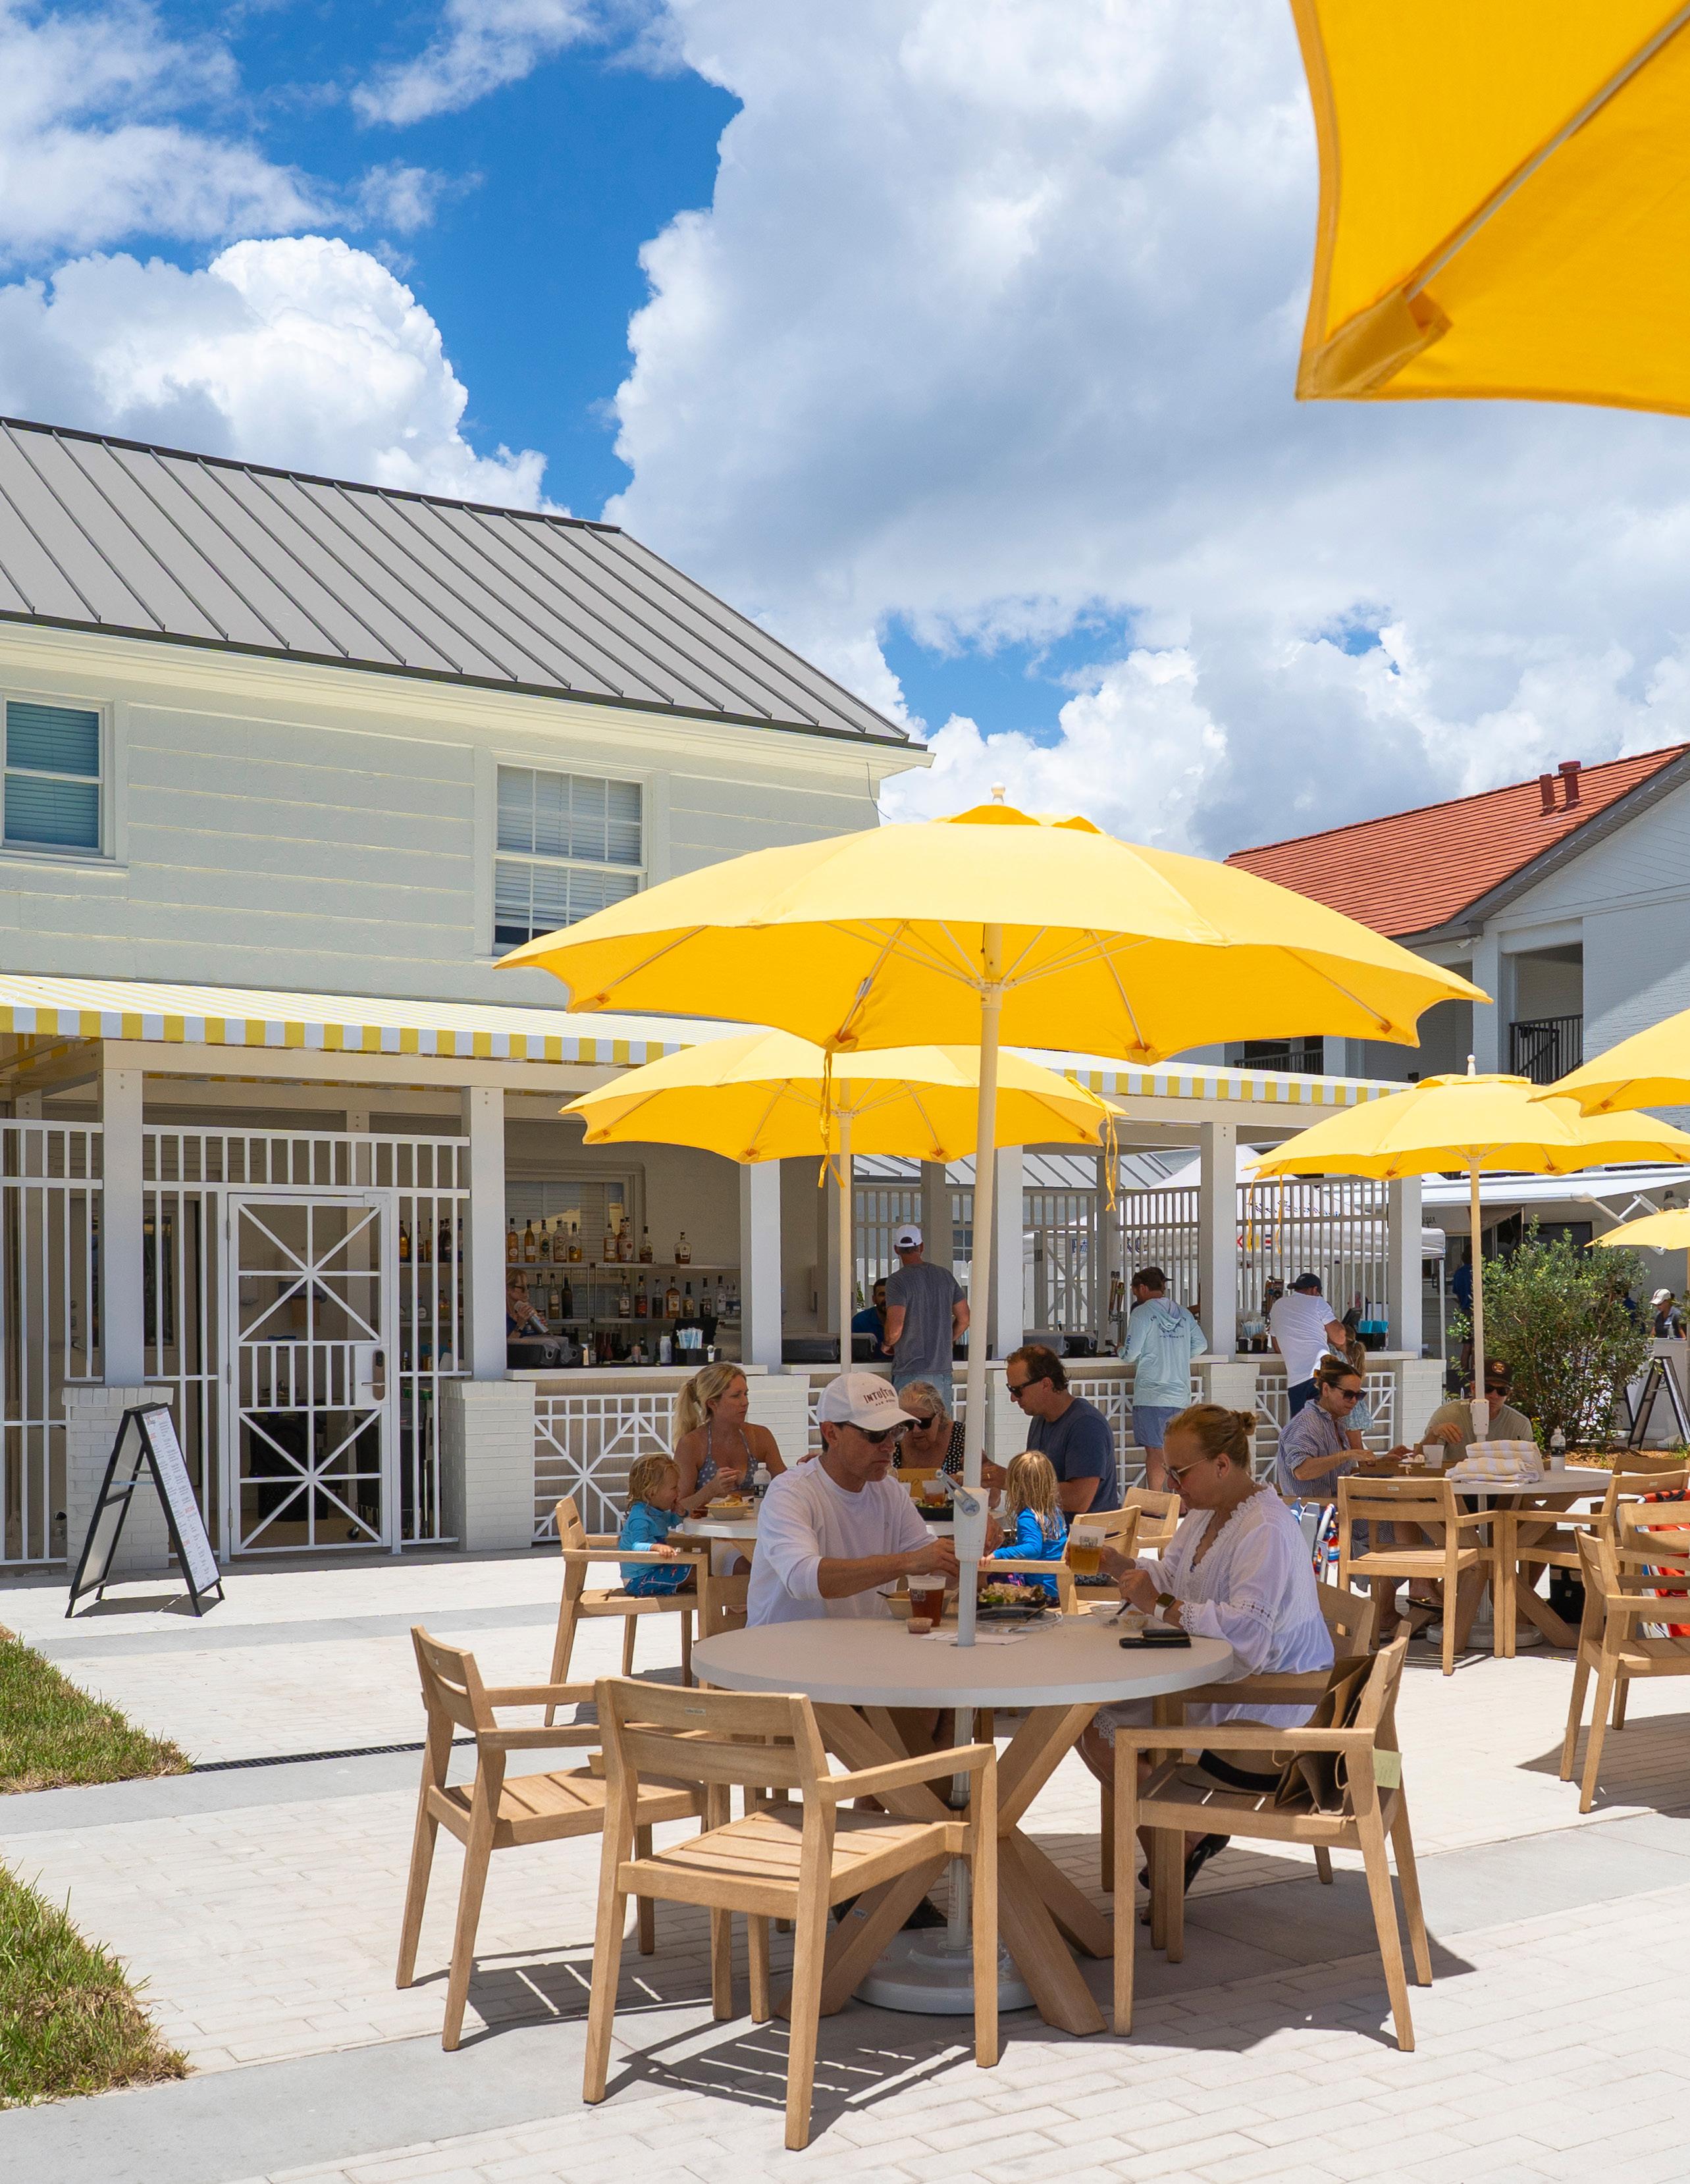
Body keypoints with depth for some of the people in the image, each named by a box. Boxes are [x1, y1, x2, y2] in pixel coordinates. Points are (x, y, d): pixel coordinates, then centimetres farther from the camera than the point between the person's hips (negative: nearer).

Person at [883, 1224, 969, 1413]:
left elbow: (895, 1329, -17)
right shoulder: (945, 1275, 8)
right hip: (943, 1370, 5)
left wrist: (888, 1345, 4)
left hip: (910, 1371, -5)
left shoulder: (897, 1280, -9)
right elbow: (964, 1319, 13)